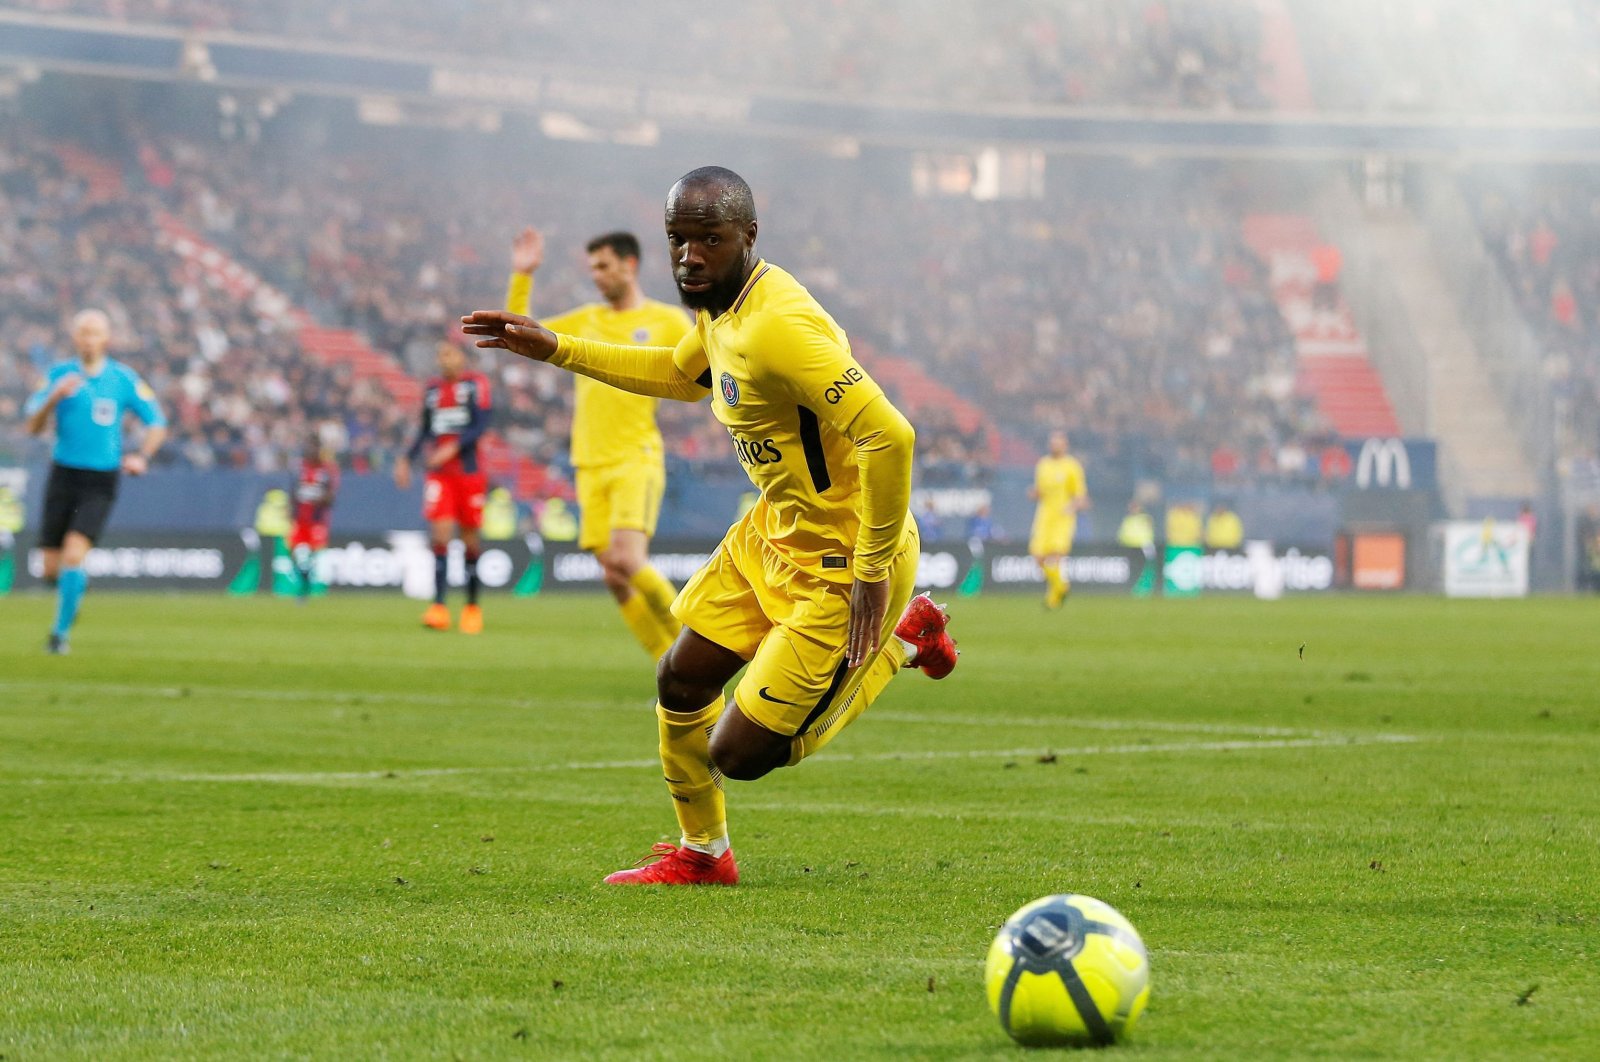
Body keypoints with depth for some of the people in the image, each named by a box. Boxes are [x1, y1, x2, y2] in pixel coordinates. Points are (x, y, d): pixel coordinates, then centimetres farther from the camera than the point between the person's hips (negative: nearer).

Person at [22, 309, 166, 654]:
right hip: (63, 475, 2)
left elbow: (157, 425, 6)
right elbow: (34, 427, -2)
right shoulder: (60, 375, 1)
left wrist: (141, 456, -12)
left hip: (100, 482, -2)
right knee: (52, 569, 2)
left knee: (73, 554, -21)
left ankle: (61, 632, -9)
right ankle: (77, 584, 37)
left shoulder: (125, 379, -1)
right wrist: (54, 398, -20)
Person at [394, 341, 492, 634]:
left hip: (469, 472, -3)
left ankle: (472, 606, 20)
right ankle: (439, 608, -17)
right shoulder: (433, 388, 11)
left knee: (469, 539, 5)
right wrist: (407, 459, 8)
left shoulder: (476, 384, -3)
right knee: (440, 536, -11)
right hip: (439, 475, 3)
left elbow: (481, 426, -10)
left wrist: (453, 448, -22)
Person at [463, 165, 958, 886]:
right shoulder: (721, 307, 2)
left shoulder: (778, 326, -30)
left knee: (737, 756, -3)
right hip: (774, 531, 9)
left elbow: (888, 436, -34)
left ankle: (899, 643, 15)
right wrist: (557, 350, 21)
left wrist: (873, 571, -27)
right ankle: (701, 854, 39)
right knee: (681, 682, 16)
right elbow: (682, 375, 27)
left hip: (838, 568, -9)